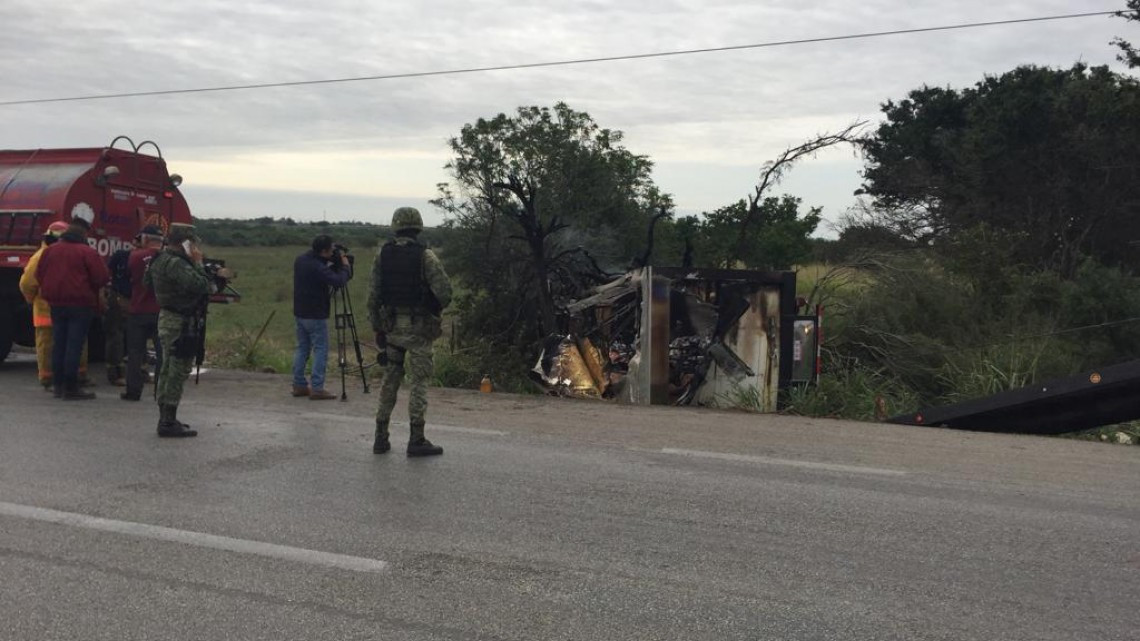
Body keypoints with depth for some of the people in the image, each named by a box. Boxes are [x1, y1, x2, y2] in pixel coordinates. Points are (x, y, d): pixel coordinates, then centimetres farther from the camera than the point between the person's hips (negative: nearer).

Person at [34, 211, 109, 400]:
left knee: (58, 343, 13)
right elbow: (102, 278, -13)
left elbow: (39, 274, 11)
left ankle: (58, 385, 18)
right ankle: (71, 388, -5)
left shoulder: (50, 250, 6)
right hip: (80, 304, -6)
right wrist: (90, 288, 7)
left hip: (56, 304, 6)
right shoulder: (88, 252, -12)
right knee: (74, 345, -5)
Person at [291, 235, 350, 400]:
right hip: (315, 316, -9)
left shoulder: (300, 260, 5)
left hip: (299, 313, 9)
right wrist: (345, 265, -10)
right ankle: (317, 389, -4)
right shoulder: (318, 267, -23)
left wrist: (329, 264, 9)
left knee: (302, 348, 14)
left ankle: (299, 385, 17)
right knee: (320, 350, -2)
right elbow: (339, 281, -27)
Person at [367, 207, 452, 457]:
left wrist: (377, 328, 10)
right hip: (418, 328, -4)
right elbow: (445, 291, -16)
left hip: (391, 326, 4)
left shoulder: (382, 255, 2)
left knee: (390, 380, 13)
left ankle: (381, 438, 15)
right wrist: (436, 309, 6)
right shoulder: (426, 256, -10)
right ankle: (416, 440, 0)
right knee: (419, 382, 1)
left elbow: (373, 295, 2)